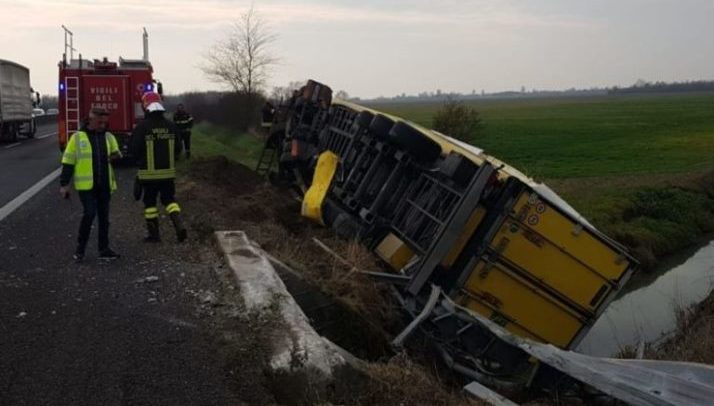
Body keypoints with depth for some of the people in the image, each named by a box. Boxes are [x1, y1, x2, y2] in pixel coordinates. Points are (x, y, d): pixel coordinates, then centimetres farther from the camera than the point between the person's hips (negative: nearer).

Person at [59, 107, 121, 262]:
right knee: (90, 214, -13)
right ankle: (80, 248, 4)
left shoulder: (108, 137, 10)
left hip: (104, 185, 4)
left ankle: (104, 250, 17)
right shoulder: (78, 137, -2)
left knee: (104, 216, 8)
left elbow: (116, 154, 20)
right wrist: (64, 184, -4)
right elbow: (68, 162, -1)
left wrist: (115, 156, -5)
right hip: (86, 185, -4)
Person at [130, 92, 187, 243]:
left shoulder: (142, 127, -13)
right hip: (168, 172, 3)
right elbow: (178, 149, 4)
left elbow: (133, 149, -10)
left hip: (149, 173, -3)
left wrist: (141, 160, 11)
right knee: (169, 199, 14)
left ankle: (154, 234, 14)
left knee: (150, 202, 10)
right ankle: (179, 226, -5)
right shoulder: (170, 126, 0)